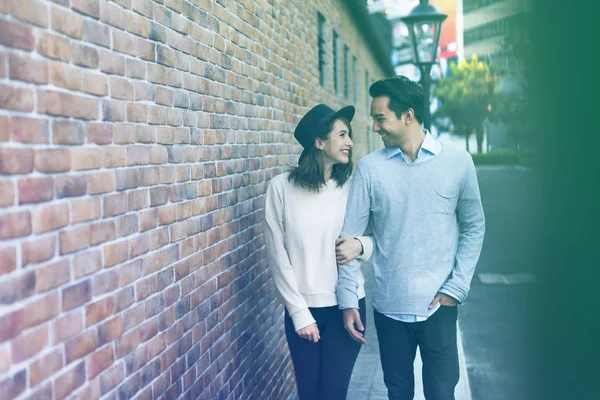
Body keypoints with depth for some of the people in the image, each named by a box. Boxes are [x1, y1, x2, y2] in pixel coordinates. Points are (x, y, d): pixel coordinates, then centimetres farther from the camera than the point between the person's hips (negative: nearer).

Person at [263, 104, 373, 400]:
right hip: (302, 309, -1)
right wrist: (299, 312, -8)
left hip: (347, 306, 1)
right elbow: (277, 255, -6)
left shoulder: (352, 187, -1)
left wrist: (361, 245, -13)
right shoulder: (281, 187, -8)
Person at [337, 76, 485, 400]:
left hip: (438, 306, 0)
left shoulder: (458, 162, -4)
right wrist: (348, 301, -6)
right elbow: (350, 236, -2)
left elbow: (474, 227, 3)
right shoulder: (370, 168, -4)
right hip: (388, 306, 1)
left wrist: (456, 288, -5)